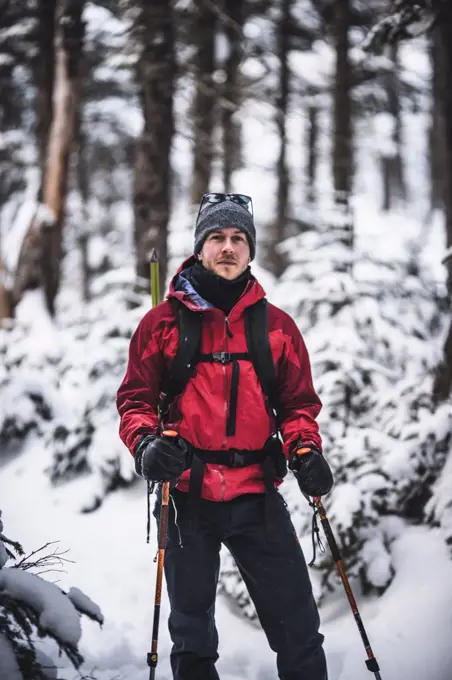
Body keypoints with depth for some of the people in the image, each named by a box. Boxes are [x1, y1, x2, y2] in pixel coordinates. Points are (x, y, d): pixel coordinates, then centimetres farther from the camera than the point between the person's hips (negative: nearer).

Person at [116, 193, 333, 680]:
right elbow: (135, 398, 4)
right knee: (192, 634, 14)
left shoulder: (277, 325, 7)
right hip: (186, 496, 0)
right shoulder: (163, 321, 2)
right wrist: (146, 444, -16)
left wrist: (305, 451, -8)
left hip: (258, 494, 1)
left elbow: (299, 402, 11)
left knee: (297, 626, 1)